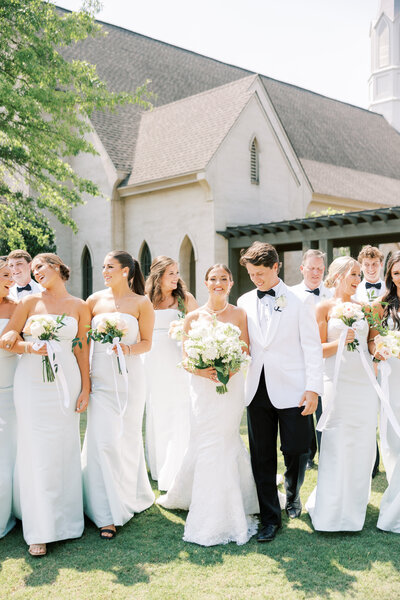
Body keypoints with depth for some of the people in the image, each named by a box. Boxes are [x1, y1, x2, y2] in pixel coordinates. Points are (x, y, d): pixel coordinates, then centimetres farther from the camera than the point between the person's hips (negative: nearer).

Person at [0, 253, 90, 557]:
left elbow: (82, 349, 6)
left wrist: (85, 388, 2)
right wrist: (29, 348, -15)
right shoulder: (30, 301, 4)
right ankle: (40, 529, 8)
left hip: (66, 381, 1)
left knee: (66, 449, 5)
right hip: (32, 381, 0)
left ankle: (66, 517, 23)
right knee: (37, 451, -1)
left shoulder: (79, 306, 6)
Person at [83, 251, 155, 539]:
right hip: (100, 377, 1)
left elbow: (147, 342, 3)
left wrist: (129, 349, -17)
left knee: (128, 438, 8)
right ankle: (108, 513, 11)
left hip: (129, 377, -1)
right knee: (103, 440, -2)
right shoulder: (94, 300, 5)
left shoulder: (142, 303, 0)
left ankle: (131, 497, 30)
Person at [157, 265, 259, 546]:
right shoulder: (194, 317, 3)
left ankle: (221, 515, 16)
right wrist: (204, 372, -15)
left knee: (223, 441, -1)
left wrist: (230, 370, -16)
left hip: (232, 386, -1)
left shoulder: (239, 314, 2)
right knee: (206, 443, 2)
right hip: (203, 387, 1)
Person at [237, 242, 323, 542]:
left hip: (291, 390, -3)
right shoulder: (245, 302, 9)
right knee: (262, 457, 7)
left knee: (296, 451, 6)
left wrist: (313, 388, -10)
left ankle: (292, 497, 36)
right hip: (257, 390, 3)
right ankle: (270, 518, 20)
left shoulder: (300, 300, -2)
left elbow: (312, 346, -4)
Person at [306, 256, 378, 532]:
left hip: (365, 383, 5)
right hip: (338, 383, -4)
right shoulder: (325, 308, 0)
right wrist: (341, 342, -18)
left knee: (363, 445, 7)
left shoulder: (363, 308, 13)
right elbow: (317, 350, -4)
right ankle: (332, 511, 10)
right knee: (336, 447, -3)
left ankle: (354, 506, 24)